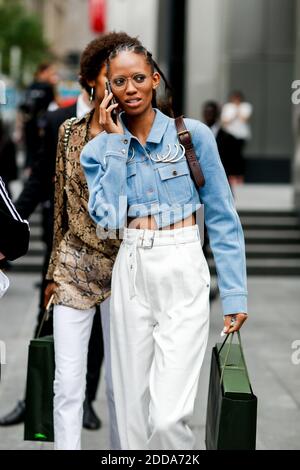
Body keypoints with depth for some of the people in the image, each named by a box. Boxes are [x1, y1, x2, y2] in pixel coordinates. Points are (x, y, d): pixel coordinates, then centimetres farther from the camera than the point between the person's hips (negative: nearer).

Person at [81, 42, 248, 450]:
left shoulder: (193, 135, -2)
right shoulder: (100, 148, 6)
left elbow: (222, 218, 1)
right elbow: (108, 218, -9)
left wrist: (235, 293, -4)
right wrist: (114, 142, -7)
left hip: (183, 274, -3)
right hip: (131, 274, 3)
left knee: (168, 416, -12)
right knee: (134, 406, 10)